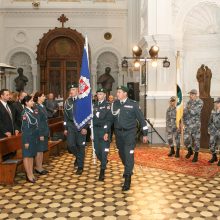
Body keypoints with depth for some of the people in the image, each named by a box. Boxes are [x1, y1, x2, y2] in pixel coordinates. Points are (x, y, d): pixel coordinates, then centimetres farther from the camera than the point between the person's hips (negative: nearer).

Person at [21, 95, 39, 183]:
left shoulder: (33, 111, 7)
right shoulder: (25, 112, -12)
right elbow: (24, 127, -14)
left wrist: (37, 136, 9)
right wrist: (26, 141, -15)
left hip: (34, 136, 7)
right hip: (28, 136, -7)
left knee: (32, 155, 13)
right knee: (27, 155, 2)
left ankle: (31, 173, 22)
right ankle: (28, 175, 9)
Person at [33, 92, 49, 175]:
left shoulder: (43, 106, 10)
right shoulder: (36, 107, -16)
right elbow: (37, 122, -18)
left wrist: (47, 132, 13)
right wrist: (40, 134, -19)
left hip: (45, 131, 9)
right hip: (40, 132, -9)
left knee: (42, 150, 14)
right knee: (39, 150, 2)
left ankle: (40, 167, 23)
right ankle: (38, 168, 12)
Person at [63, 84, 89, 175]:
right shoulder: (67, 101, 8)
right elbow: (65, 115, 13)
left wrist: (85, 127, -14)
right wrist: (65, 128, 10)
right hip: (71, 125, 4)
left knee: (80, 146, 1)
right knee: (70, 145, -3)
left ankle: (80, 167, 13)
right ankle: (78, 157, 29)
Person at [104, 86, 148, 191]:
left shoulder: (133, 104, -8)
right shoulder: (114, 104, 3)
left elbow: (141, 119, -4)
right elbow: (110, 118, 8)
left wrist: (145, 134, -3)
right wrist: (106, 132, 3)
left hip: (129, 133, -4)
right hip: (118, 132, 5)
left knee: (129, 154, -10)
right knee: (121, 153, 16)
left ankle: (127, 179, -5)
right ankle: (128, 170, 42)